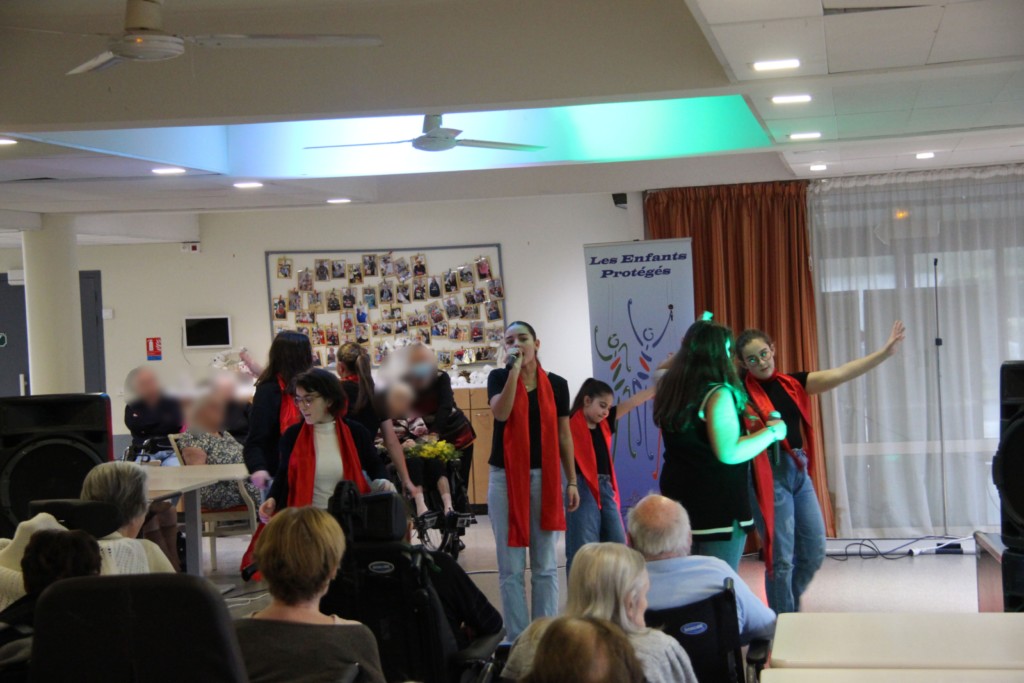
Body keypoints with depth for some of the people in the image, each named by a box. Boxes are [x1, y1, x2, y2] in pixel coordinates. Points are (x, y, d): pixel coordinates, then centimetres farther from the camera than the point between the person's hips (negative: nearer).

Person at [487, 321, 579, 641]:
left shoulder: (556, 384, 4)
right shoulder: (498, 377, 1)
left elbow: (564, 436, 7)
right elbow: (501, 413, -19)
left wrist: (572, 481, 4)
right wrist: (514, 370, -18)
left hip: (545, 479, 1)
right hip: (506, 478, -1)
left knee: (546, 565, 7)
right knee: (511, 567, 2)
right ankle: (517, 638, 9)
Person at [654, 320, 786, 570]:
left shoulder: (670, 387, 5)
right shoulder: (718, 394, -17)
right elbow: (730, 453, -23)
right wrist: (771, 432, -11)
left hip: (678, 498, 8)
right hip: (717, 504, -8)